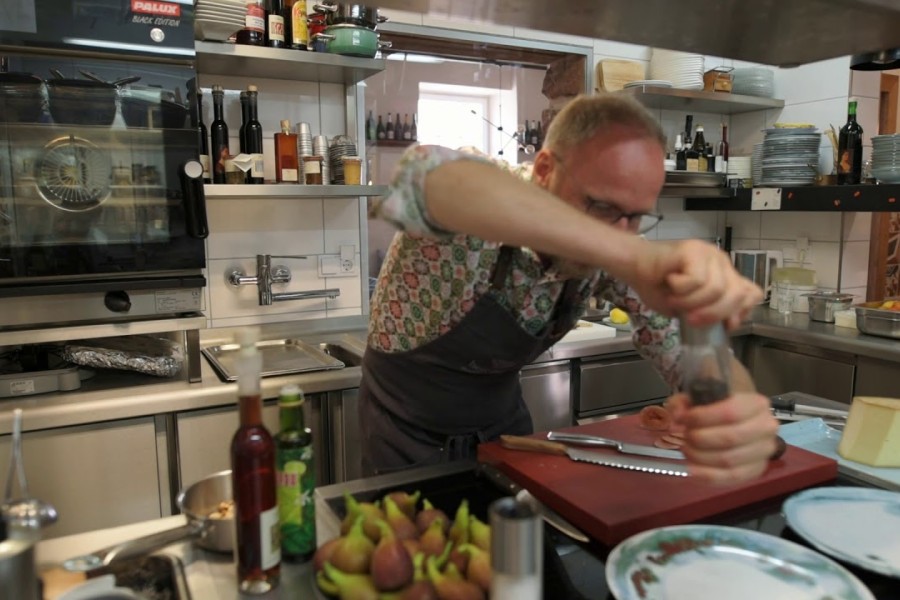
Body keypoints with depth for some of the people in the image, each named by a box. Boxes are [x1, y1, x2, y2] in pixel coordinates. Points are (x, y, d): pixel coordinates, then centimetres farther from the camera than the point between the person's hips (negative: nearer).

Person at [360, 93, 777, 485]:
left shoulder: (611, 256, -17)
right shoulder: (476, 226, -33)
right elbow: (425, 175, -55)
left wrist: (737, 405, -42)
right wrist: (632, 255, -66)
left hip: (503, 422, 4)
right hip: (409, 434, -3)